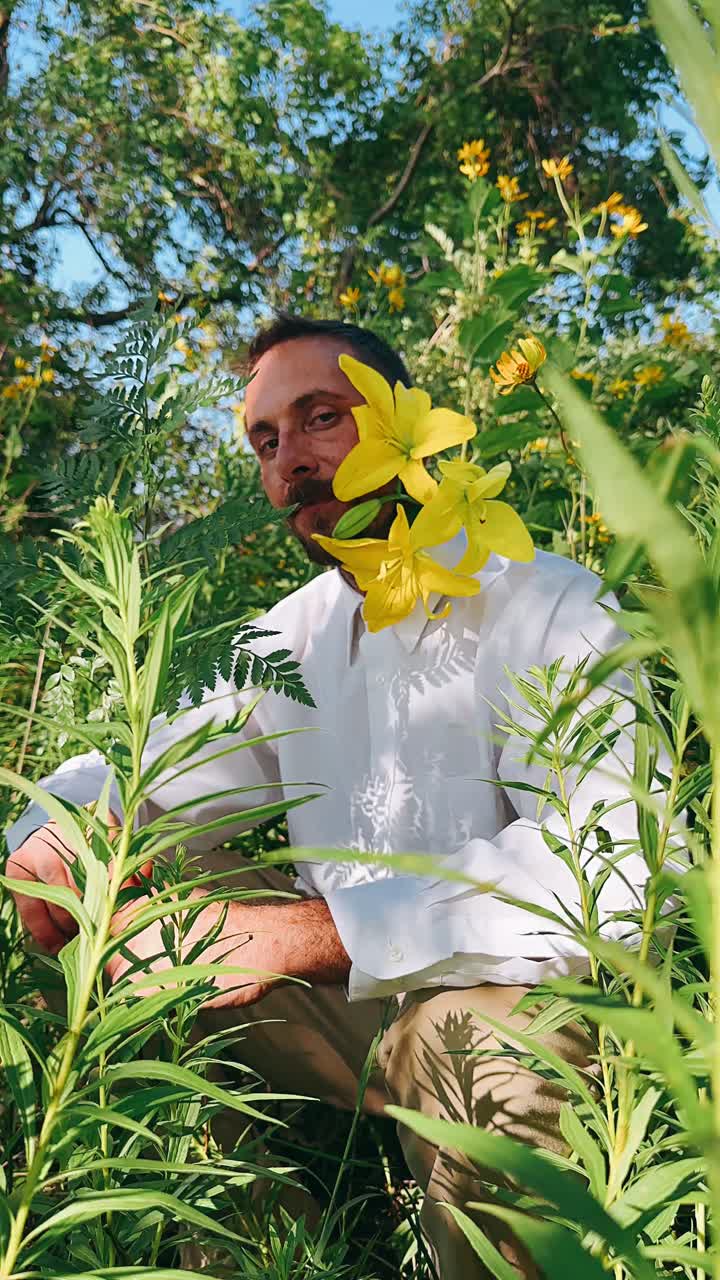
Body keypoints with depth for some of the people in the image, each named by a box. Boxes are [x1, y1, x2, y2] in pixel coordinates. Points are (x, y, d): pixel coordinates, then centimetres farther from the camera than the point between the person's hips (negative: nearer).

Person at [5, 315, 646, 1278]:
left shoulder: (546, 604, -10)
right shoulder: (293, 633, 13)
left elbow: (596, 871, -25)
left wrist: (303, 932, -34)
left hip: (511, 1006, -5)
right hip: (340, 1004, 6)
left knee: (463, 1039, -38)